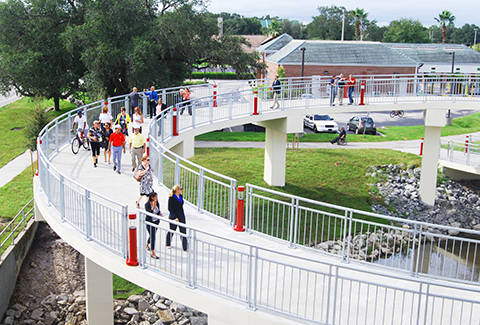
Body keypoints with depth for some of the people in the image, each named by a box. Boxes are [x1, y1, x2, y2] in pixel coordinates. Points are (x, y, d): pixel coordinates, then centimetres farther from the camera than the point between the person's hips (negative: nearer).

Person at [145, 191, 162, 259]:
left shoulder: (157, 203, -2)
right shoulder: (147, 204, -21)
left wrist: (160, 214, -6)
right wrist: (153, 206, -40)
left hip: (156, 221, 7)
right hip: (150, 222, -7)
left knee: (152, 235, 23)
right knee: (153, 237, -7)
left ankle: (147, 244, 53)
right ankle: (153, 254, 0)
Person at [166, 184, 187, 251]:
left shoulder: (181, 196, 3)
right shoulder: (171, 198, -18)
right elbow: (170, 208, -17)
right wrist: (175, 217, -21)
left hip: (181, 217, 6)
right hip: (173, 217, -6)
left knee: (183, 231, 3)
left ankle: (185, 248, 8)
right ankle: (168, 244, 37)